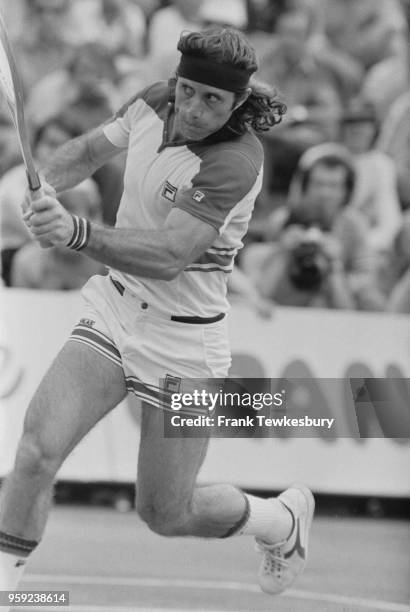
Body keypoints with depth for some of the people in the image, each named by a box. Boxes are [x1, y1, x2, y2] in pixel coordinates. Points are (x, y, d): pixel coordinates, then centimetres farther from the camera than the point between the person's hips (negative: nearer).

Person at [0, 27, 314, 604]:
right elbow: (90, 149, 16)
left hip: (183, 341, -5)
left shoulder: (235, 161, -26)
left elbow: (168, 257, -36)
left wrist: (77, 233, -50)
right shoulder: (155, 103, -5)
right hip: (114, 311, 5)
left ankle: (284, 519, 37)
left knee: (166, 514, 8)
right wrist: (47, 184, -6)